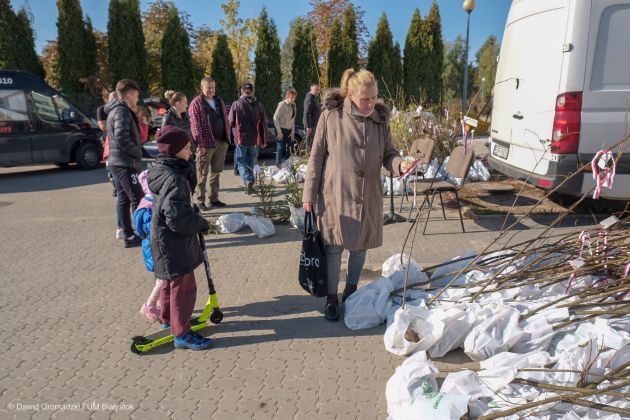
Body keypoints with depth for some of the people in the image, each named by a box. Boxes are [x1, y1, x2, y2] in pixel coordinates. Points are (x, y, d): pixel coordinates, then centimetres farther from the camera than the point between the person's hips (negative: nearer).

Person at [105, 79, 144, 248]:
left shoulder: (116, 110, 18)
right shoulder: (122, 111, -14)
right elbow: (122, 139, -23)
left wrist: (136, 153, 10)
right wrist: (138, 152, -11)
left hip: (119, 162, 10)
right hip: (125, 163, -10)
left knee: (123, 199, 10)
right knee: (138, 199, -8)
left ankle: (129, 235, 16)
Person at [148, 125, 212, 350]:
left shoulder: (165, 171, 5)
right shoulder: (173, 179, -27)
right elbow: (177, 219, -30)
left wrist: (196, 218, 12)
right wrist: (201, 223, -16)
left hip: (168, 241, 11)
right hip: (174, 245, -11)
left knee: (171, 283, 26)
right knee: (183, 287, 1)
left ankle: (168, 318, 44)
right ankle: (182, 333, 14)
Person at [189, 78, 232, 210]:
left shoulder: (220, 102, 16)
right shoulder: (196, 103, -4)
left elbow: (225, 121, 17)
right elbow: (195, 125, -11)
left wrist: (228, 138, 8)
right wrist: (200, 144, -17)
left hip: (221, 142, 6)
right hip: (206, 144, -6)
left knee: (216, 173, 11)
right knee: (202, 174, 0)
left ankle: (214, 199, 20)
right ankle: (200, 201, 7)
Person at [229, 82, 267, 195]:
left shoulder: (236, 104, -8)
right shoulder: (259, 105, 0)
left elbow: (231, 122, -2)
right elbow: (263, 124, 2)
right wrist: (263, 141, 9)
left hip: (241, 138, -3)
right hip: (255, 139, 3)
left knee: (241, 162, 5)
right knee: (251, 162, 16)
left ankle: (248, 180, -17)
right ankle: (250, 180, 20)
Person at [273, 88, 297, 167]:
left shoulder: (293, 105, 9)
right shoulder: (282, 104, -12)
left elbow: (293, 119, 12)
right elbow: (275, 118, -14)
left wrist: (293, 132, 6)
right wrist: (279, 131, -16)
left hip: (289, 131, 7)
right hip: (281, 130, -7)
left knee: (288, 149, 7)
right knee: (280, 148, -4)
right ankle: (278, 165, 5)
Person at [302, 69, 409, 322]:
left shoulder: (380, 118, 1)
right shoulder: (331, 116, -9)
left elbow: (388, 154, 7)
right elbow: (316, 157, -5)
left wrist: (400, 165, -17)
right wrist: (309, 194, -5)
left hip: (368, 196, 4)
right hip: (335, 194, -3)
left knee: (360, 246, 14)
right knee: (334, 248, 5)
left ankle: (351, 293, 35)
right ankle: (331, 298, 24)